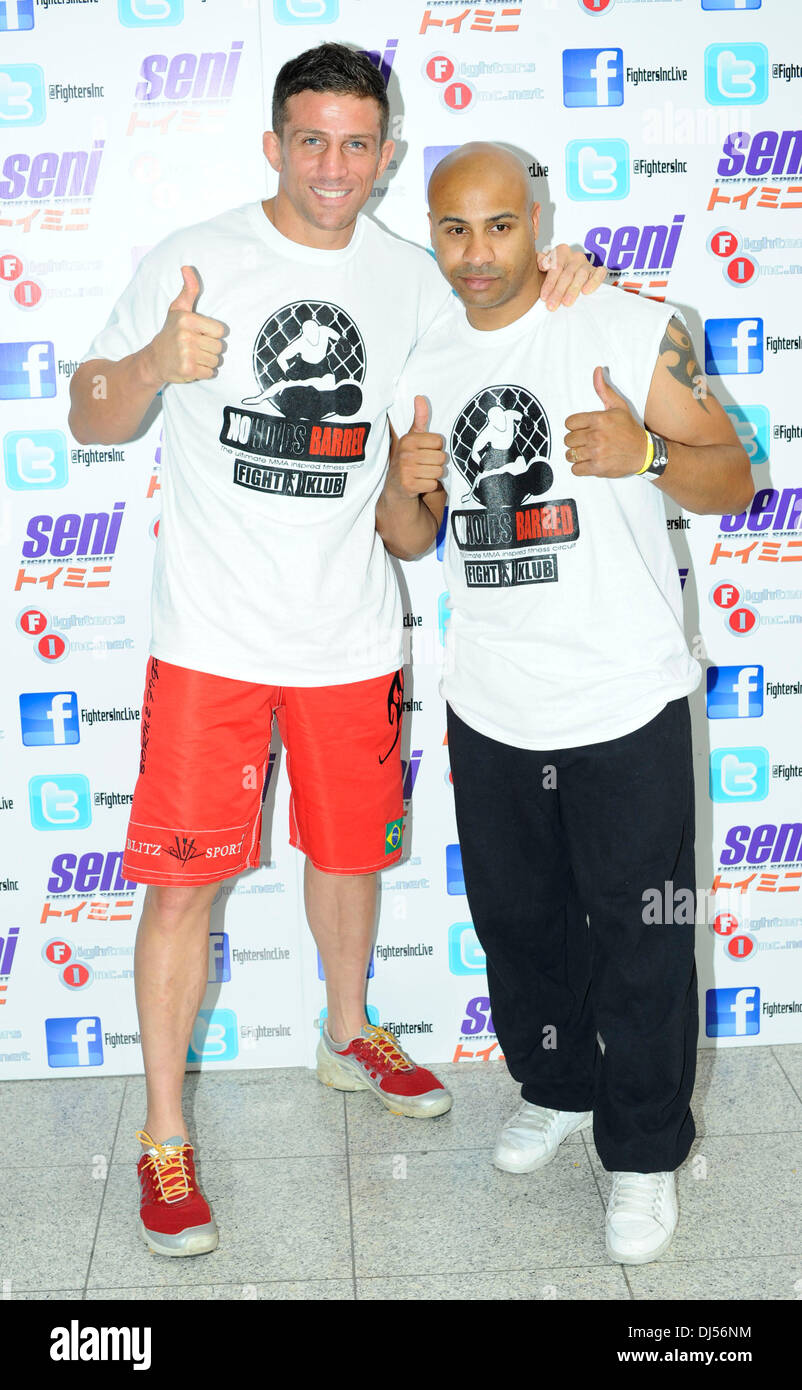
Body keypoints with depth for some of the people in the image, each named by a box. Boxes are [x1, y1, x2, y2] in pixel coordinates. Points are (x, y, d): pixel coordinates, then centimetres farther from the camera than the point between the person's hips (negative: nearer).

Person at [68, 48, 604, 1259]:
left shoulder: (410, 277, 5)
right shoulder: (194, 260, -6)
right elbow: (92, 421, -5)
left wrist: (549, 295, -1)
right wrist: (158, 363, -27)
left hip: (351, 636, 4)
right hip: (212, 636, -3)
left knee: (351, 849, 18)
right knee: (186, 878, -1)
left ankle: (349, 1036, 45)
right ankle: (164, 1134, 16)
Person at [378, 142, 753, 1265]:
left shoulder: (629, 328, -7)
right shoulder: (423, 362, 7)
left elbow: (736, 477, -6)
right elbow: (410, 542, 13)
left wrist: (644, 454, -26)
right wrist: (405, 484, -10)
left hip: (627, 708, -4)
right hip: (489, 711, 5)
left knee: (638, 941, 6)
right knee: (517, 920, 19)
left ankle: (645, 1152, 26)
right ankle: (556, 1088, 44)